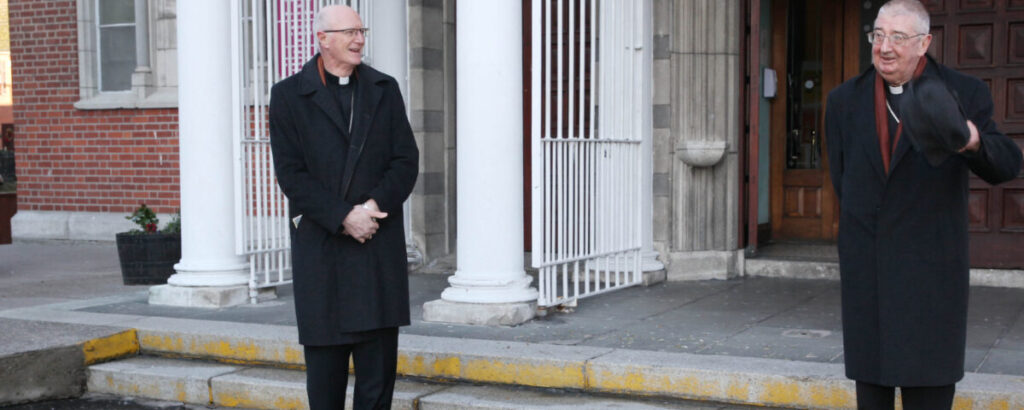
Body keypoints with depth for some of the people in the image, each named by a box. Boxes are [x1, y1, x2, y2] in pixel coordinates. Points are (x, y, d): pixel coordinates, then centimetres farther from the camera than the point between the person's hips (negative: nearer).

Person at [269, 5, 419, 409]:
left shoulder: (385, 89, 10)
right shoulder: (289, 95, 1)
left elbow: (406, 160, 5)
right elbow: (291, 174, -6)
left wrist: (376, 203, -12)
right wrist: (343, 217, -15)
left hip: (380, 243, 2)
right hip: (320, 245, -2)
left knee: (379, 357, 2)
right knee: (324, 356, 6)